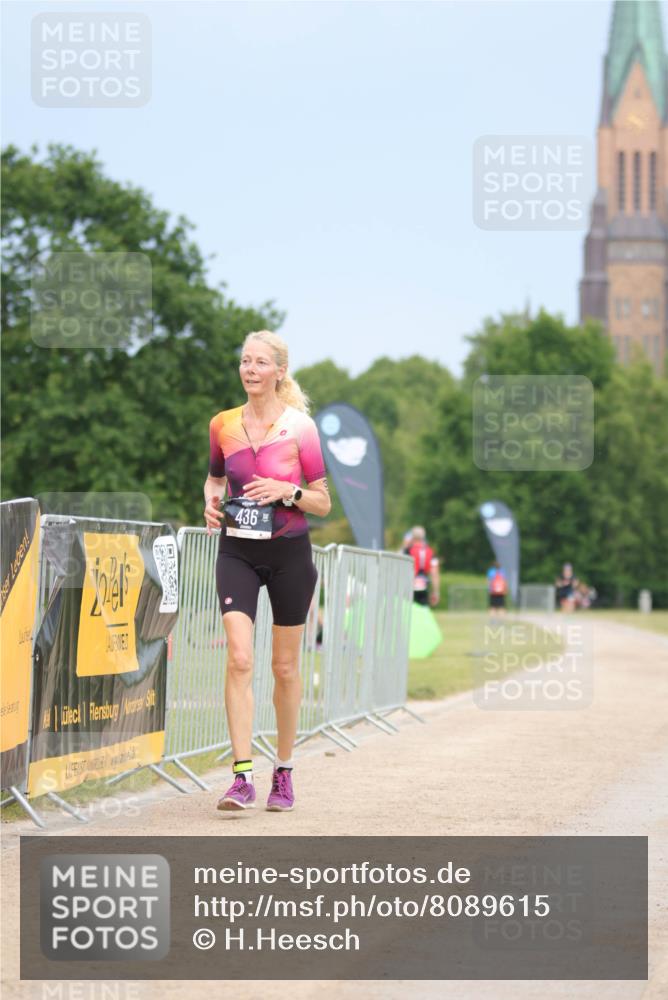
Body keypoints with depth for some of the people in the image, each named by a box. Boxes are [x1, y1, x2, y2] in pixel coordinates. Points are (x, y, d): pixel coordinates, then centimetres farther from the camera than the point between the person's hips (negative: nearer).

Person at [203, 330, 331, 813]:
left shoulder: (300, 427, -6)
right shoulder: (223, 424, 3)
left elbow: (323, 503, -1)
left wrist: (287, 491, -19)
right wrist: (211, 501, -1)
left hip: (288, 552, -1)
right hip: (237, 551, 1)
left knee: (285, 666, 8)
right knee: (239, 659, -14)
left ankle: (284, 772, 23)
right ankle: (243, 776, -16)